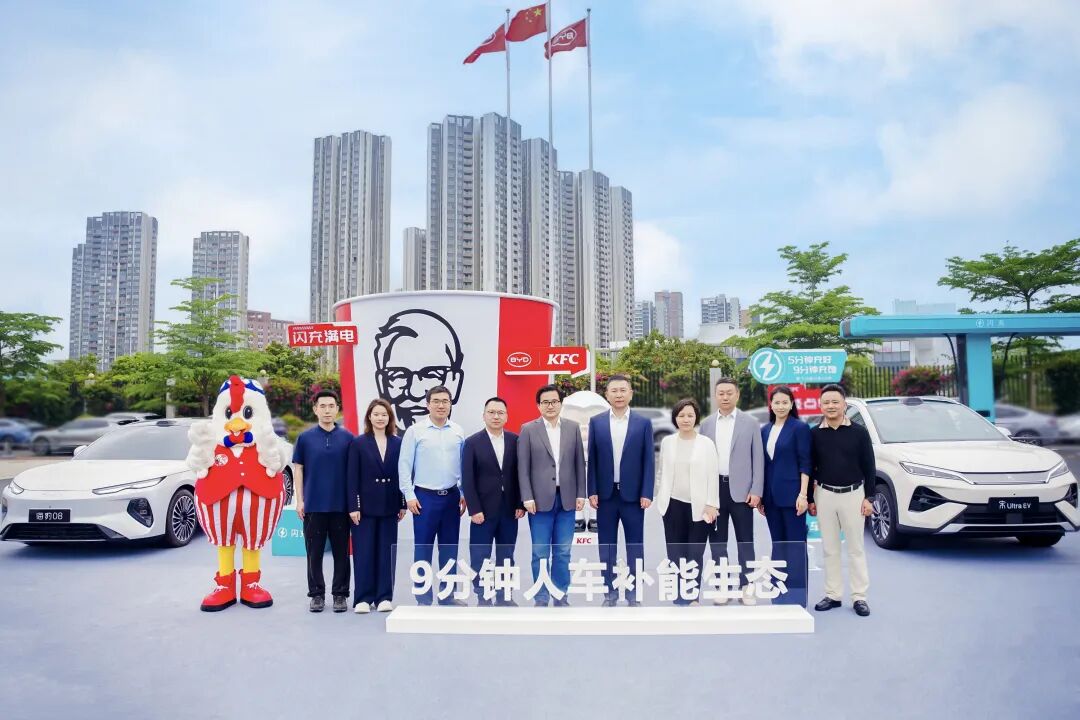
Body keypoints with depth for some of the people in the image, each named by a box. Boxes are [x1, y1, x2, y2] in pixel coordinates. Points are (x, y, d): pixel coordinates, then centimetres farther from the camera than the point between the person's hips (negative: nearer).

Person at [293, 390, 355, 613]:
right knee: (314, 553, 7)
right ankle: (317, 594, 18)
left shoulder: (347, 438, 3)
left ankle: (340, 594, 15)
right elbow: (298, 469, 4)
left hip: (341, 505, 0)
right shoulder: (305, 438, 3)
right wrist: (299, 501, -2)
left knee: (341, 553, 5)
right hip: (314, 505, 0)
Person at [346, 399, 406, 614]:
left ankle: (384, 597, 15)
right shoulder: (358, 443, -1)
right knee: (364, 552, 2)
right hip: (365, 505, -2)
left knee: (387, 552, 7)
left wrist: (403, 504, 3)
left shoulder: (398, 443, 4)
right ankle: (363, 598, 10)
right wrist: (353, 506, -9)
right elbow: (352, 477, -4)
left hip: (389, 506, 2)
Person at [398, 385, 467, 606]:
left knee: (449, 549, 10)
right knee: (423, 549, 2)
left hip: (451, 496, 3)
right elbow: (404, 465, -3)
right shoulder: (415, 430, -3)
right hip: (425, 496, -3)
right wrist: (409, 495, -7)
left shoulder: (458, 431, 5)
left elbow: (464, 465, 8)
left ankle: (447, 595, 20)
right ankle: (423, 598, 10)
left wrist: (464, 494, 5)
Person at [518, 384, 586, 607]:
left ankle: (561, 596, 18)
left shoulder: (573, 427, 7)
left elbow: (579, 463, 8)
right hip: (540, 499, -2)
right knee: (540, 553, 3)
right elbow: (523, 467, -3)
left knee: (563, 552, 8)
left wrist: (581, 494, 3)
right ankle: (541, 598, 13)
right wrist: (527, 497, -9)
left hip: (567, 499, 2)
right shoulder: (528, 430, -1)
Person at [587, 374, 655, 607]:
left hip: (633, 494, -1)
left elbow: (649, 460, 0)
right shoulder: (596, 422, 3)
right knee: (607, 546, 7)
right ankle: (609, 592, 16)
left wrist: (647, 493, -7)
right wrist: (592, 491, -3)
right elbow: (592, 459, 3)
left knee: (635, 546, 5)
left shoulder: (644, 423, 1)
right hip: (605, 494, 1)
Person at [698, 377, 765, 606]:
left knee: (745, 540, 3)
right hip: (713, 489, 2)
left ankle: (747, 586, 11)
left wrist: (756, 490, -7)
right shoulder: (706, 424, 7)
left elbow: (758, 458, 0)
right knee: (717, 541, 7)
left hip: (740, 489, -2)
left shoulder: (750, 423, 1)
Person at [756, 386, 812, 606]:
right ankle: (780, 593, 18)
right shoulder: (765, 430, 12)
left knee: (796, 544, 0)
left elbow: (805, 463, -8)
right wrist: (759, 495, 12)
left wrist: (803, 494, -15)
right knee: (777, 544, 11)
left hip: (791, 494, -5)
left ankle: (797, 594, 6)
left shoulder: (800, 428, -4)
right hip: (771, 496, 6)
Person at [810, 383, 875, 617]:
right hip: (824, 494, 2)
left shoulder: (859, 432, -2)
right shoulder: (815, 434, 2)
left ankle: (859, 596, 10)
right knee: (829, 548, 8)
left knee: (856, 548, 4)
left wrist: (868, 497, -4)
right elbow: (809, 467, 7)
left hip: (853, 494, -2)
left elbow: (869, 467, 0)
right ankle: (833, 595, 16)